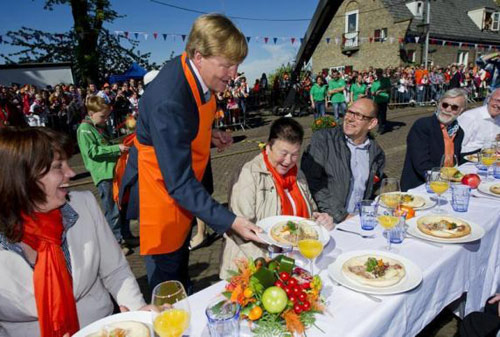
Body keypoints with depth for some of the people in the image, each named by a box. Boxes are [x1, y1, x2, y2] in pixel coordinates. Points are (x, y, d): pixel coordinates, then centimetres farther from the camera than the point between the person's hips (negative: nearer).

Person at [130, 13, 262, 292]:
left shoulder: (199, 75, -8)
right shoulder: (168, 101, -34)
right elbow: (179, 183, -33)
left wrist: (209, 134, -4)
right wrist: (230, 221, -35)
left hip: (184, 183, 9)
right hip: (162, 190, -8)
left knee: (181, 258, 27)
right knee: (167, 270, 10)